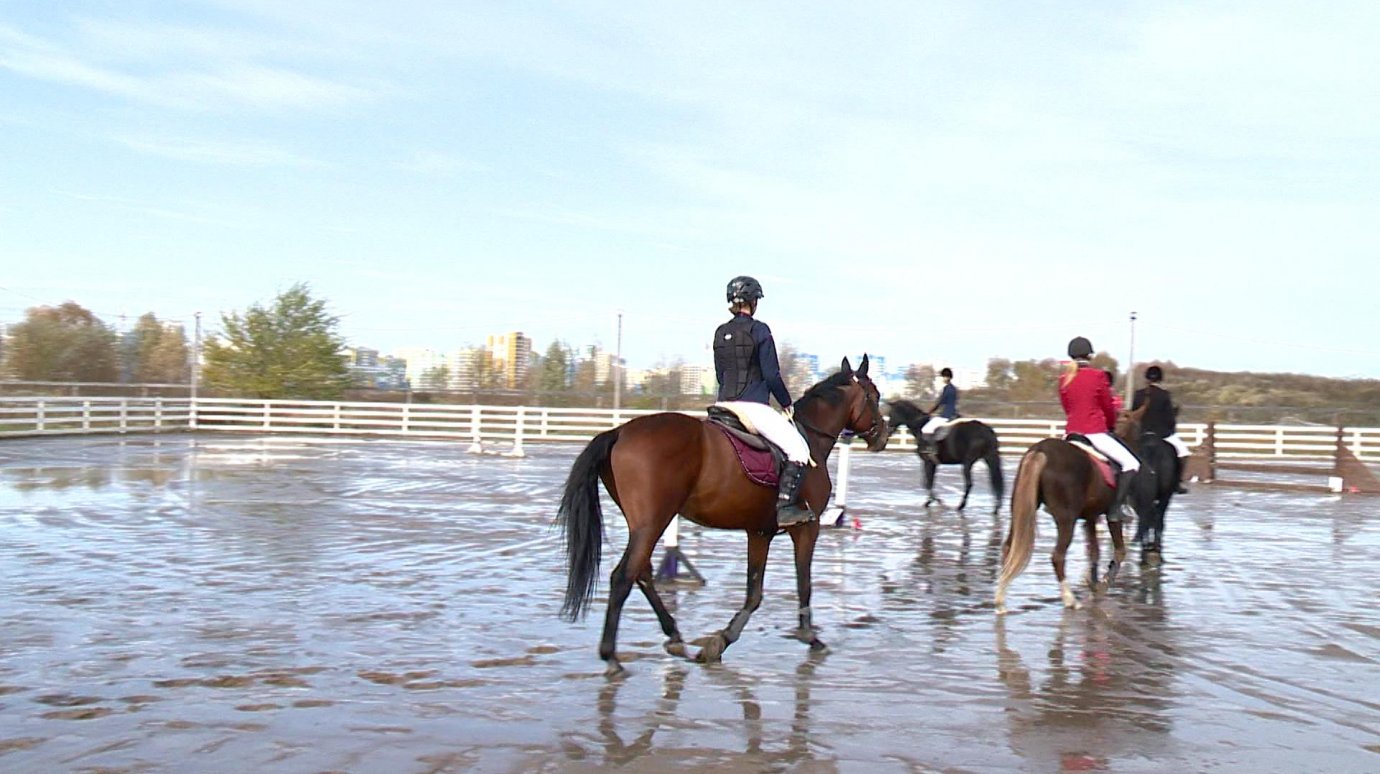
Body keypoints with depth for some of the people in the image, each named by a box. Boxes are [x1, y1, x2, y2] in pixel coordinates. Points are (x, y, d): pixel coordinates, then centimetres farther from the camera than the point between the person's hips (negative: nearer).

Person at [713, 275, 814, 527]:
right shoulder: (759, 330, -8)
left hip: (726, 405, 8)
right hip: (753, 406, -8)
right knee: (798, 449, -5)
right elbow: (771, 374, -11)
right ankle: (785, 506, -17)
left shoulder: (720, 333, 11)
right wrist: (786, 403, 2)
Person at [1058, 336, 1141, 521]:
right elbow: (1108, 407, 2)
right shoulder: (1098, 376, -7)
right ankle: (1116, 507, -9)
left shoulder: (1064, 380, 6)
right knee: (1131, 463, 2)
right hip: (1096, 433, -6)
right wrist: (1112, 426, 20)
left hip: (1072, 432, 6)